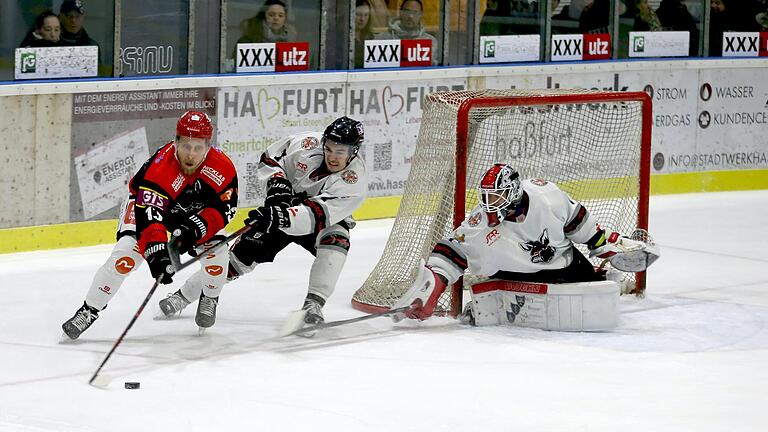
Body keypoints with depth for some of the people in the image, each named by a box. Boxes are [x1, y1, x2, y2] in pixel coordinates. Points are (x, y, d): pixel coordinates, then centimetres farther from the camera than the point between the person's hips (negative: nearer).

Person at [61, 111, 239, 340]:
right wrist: (157, 253, -57)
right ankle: (89, 311, -9)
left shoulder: (222, 166, -29)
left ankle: (209, 299, 13)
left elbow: (225, 207, -20)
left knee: (215, 249, -18)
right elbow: (148, 213, -45)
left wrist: (196, 227, -37)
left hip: (196, 210, 3)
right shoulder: (158, 168, -40)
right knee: (125, 256, -21)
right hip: (148, 203, -3)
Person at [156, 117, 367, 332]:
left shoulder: (354, 179, -32)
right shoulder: (309, 143, -23)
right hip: (283, 207, 2)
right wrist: (278, 183, -22)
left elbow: (317, 215, -42)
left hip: (326, 217, -2)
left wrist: (281, 217, -55)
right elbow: (270, 158, -5)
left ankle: (313, 303, -31)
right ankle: (183, 295, 8)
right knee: (243, 253, -4)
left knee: (336, 239, -34)